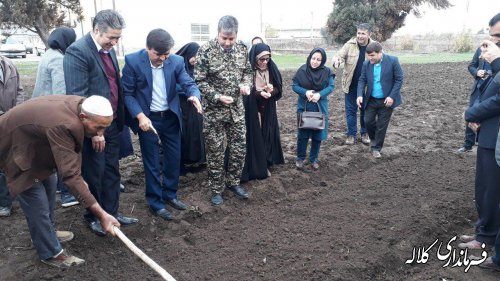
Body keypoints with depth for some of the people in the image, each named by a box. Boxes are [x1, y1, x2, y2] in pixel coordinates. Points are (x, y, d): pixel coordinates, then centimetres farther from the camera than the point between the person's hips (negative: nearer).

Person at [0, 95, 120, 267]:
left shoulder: (79, 105, -14)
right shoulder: (62, 126, -41)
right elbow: (70, 175, -43)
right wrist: (101, 214, -44)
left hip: (32, 145, 8)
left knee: (48, 190, 18)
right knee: (37, 204, -4)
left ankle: (46, 232, 39)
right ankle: (51, 253, 13)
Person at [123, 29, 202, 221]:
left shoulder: (176, 61, -7)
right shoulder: (133, 61, -14)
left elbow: (188, 83, -11)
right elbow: (127, 93, -11)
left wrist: (194, 95, -35)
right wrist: (140, 116, -22)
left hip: (171, 117, 3)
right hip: (147, 118, -3)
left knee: (174, 158, 13)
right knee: (151, 162, 6)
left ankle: (170, 195, 33)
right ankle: (155, 201, 22)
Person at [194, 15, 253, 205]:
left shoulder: (242, 48, 1)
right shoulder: (206, 51, -13)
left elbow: (247, 71, 13)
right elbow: (199, 81, -12)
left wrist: (246, 84, -8)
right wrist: (217, 97, -23)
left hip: (237, 108, 5)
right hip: (214, 110, -4)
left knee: (239, 148, 11)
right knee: (215, 152, 6)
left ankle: (233, 182, 31)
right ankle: (216, 189, 22)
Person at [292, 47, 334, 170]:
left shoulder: (327, 72, -5)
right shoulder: (302, 70, -8)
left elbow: (331, 87, -5)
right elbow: (294, 85, -5)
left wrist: (320, 94, -23)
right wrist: (305, 92, -22)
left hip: (320, 107, 1)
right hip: (304, 107, -1)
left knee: (318, 134, 8)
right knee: (303, 134, 4)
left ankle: (313, 159, 24)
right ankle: (300, 158, 21)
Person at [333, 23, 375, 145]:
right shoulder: (350, 44, -8)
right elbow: (340, 55, -8)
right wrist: (337, 61, -34)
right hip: (351, 85, 0)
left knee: (365, 110, 13)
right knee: (351, 110, 8)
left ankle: (365, 133, 28)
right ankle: (351, 134, 21)